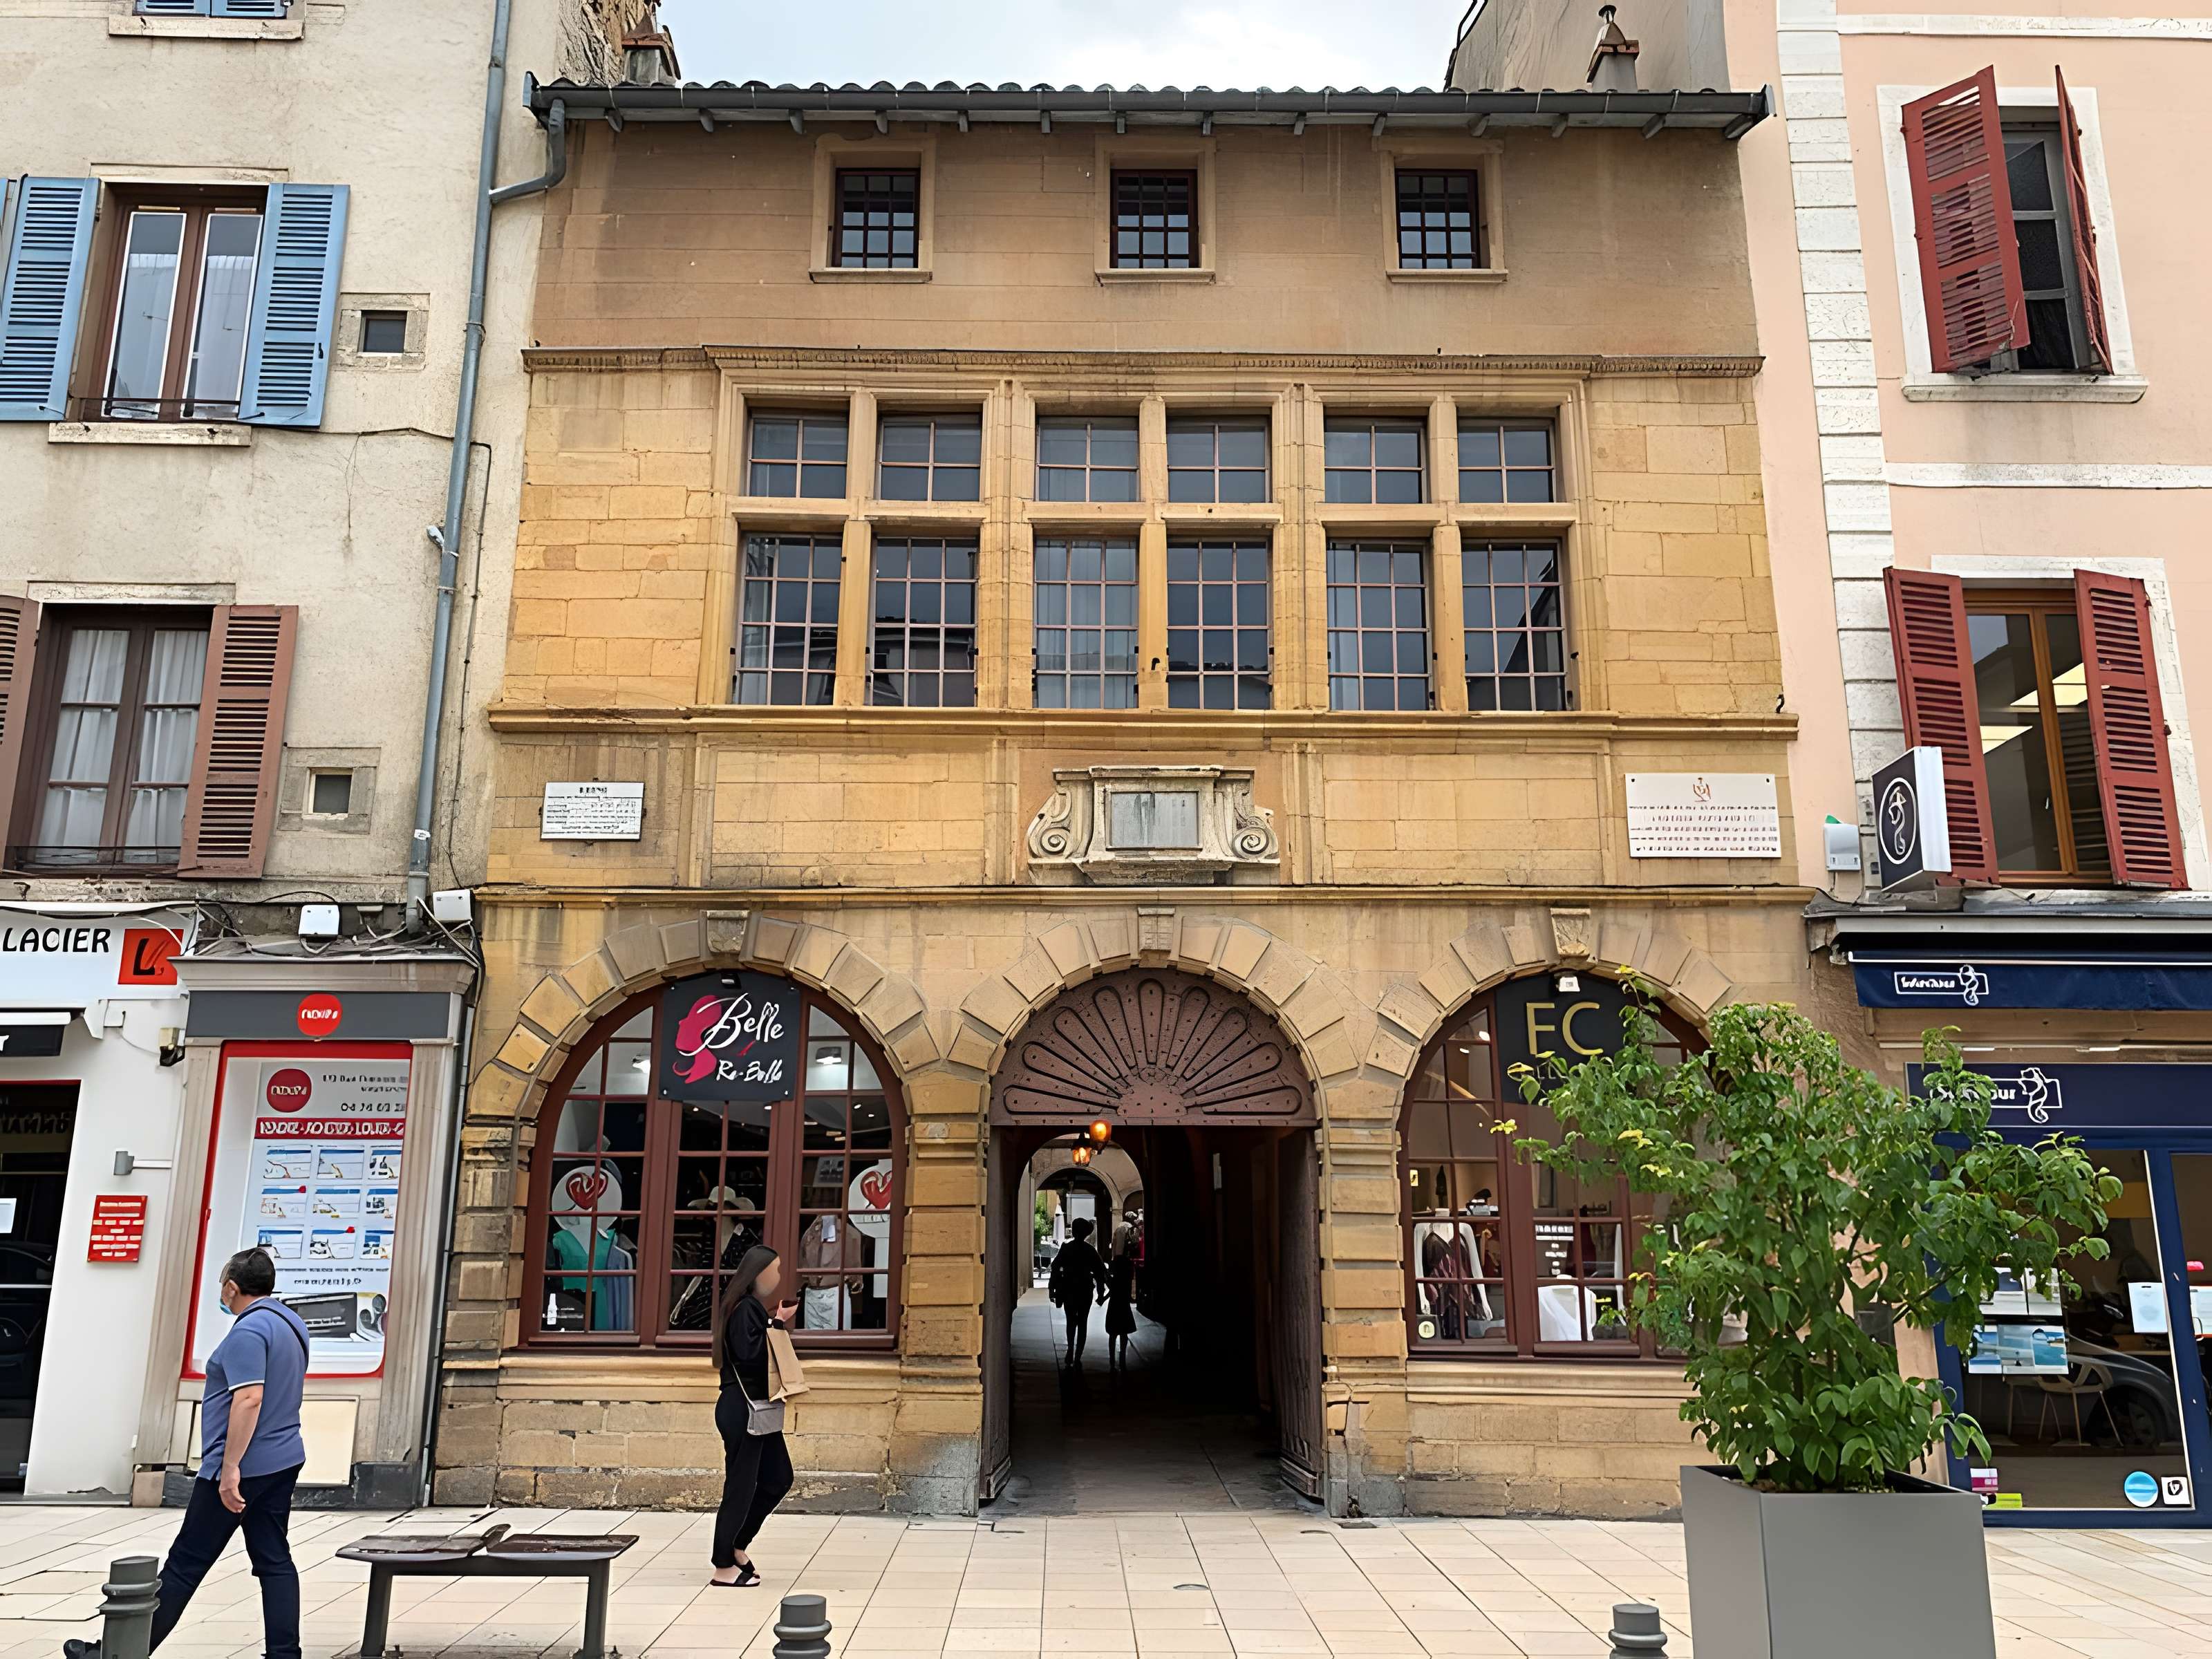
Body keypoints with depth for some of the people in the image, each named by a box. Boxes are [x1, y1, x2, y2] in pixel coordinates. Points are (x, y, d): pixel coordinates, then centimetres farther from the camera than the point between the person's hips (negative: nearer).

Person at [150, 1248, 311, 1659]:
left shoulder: (248, 1330, -17)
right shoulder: (291, 1322, 13)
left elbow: (249, 1399, -25)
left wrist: (230, 1467, -25)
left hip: (243, 1469, -9)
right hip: (284, 1460, 9)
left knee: (185, 1563, 1)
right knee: (274, 1560, 8)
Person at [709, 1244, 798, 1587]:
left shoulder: (756, 1307, 14)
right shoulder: (745, 1308, -16)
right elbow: (748, 1353, -25)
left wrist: (778, 1324, 5)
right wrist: (776, 1324, -18)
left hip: (758, 1408, 10)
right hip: (741, 1409, -10)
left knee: (778, 1478, 14)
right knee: (741, 1486, -1)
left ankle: (737, 1546, 25)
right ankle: (724, 1567, 10)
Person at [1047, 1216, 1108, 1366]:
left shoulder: (1066, 1248, -5)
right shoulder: (1090, 1250, -3)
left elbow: (1055, 1268, -7)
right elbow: (1100, 1271, -3)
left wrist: (1052, 1289, -2)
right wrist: (1101, 1293, 3)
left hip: (1069, 1290, 0)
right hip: (1085, 1291, 0)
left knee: (1071, 1321, 17)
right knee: (1082, 1323, 8)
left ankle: (1071, 1352, 2)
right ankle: (1077, 1357, 4)